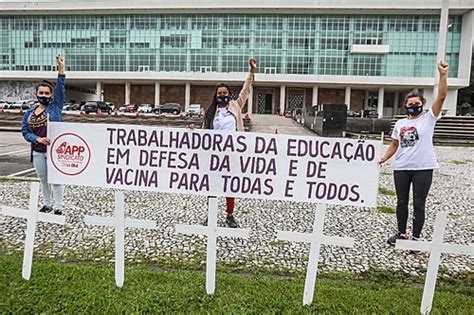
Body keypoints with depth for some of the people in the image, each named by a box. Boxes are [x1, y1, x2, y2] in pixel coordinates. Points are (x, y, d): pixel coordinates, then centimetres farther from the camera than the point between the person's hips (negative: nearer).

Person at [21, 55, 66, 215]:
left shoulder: (55, 107, -3)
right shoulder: (29, 113, 8)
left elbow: (60, 88, -13)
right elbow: (25, 131, 6)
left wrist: (61, 68, -23)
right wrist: (38, 139, -13)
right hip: (37, 152, 5)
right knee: (43, 179, 17)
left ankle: (58, 207, 12)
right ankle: (47, 204, 32)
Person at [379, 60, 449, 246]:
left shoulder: (428, 118, -1)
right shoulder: (400, 124, 8)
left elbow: (441, 97, -13)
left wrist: (443, 74, -23)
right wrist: (383, 159, 1)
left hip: (423, 168, -3)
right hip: (401, 168, 4)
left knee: (419, 204, 3)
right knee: (401, 202, 13)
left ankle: (416, 237, 15)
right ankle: (402, 234, 29)